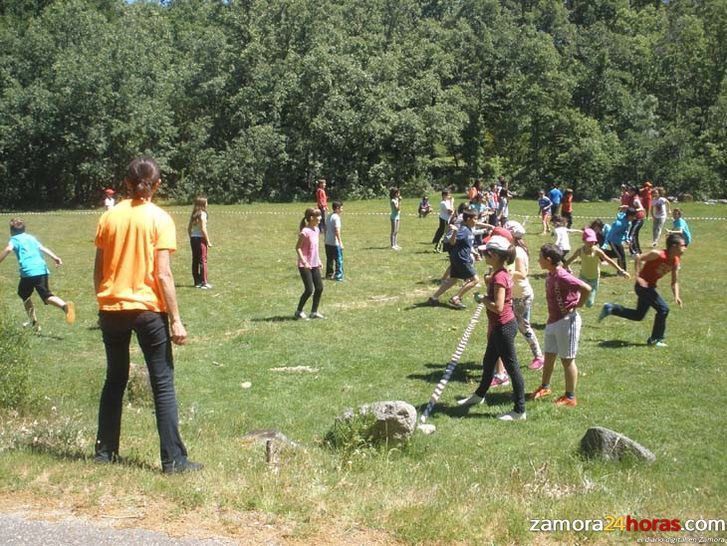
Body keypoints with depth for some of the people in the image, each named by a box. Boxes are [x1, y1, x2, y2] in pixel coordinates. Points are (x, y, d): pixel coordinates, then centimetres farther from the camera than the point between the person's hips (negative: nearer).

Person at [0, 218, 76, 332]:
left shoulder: (14, 239, 11)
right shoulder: (31, 237, 27)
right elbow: (43, 248, 16)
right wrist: (55, 258, 7)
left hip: (28, 271, -4)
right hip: (42, 269, 4)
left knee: (24, 294, 20)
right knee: (47, 295, -2)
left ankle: (33, 321, 18)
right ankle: (65, 305, -33)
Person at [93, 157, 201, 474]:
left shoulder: (109, 216, 4)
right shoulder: (159, 219, -8)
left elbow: (98, 269, 7)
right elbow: (163, 274, -12)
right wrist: (175, 319, -9)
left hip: (111, 308, 4)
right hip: (147, 309, -4)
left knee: (115, 380, 18)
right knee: (163, 384, 1)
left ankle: (105, 451, 23)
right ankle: (173, 460, -1)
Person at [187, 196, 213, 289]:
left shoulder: (194, 214, 10)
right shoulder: (202, 214, -11)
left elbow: (189, 228, 12)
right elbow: (203, 229, -17)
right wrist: (208, 241, -12)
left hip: (193, 238, 7)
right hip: (200, 239, -7)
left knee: (195, 261, 11)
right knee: (203, 261, -3)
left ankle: (197, 282, 18)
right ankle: (204, 282, -3)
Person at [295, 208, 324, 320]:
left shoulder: (316, 230, 8)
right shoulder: (305, 232, -17)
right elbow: (298, 248, -16)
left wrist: (318, 260, 17)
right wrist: (304, 262, -23)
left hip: (314, 264, 8)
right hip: (304, 265, -8)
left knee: (319, 288, 6)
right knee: (309, 290, -7)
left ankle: (314, 312, 17)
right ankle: (299, 312, 9)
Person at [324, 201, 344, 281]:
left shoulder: (329, 216, 11)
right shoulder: (336, 217, -15)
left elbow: (326, 229, 16)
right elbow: (337, 231, -22)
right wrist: (340, 242, -21)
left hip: (327, 242, 9)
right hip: (335, 243, -9)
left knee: (329, 259, 17)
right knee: (339, 259, -1)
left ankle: (329, 274, 25)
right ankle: (338, 276, 0)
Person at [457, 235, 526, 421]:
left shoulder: (499, 277, -23)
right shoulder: (500, 274, 8)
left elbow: (498, 307, -28)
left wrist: (482, 299, -13)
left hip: (503, 327, -10)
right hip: (499, 326, 10)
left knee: (511, 367, -2)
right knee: (488, 362, 26)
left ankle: (520, 411, 6)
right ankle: (479, 395, 46)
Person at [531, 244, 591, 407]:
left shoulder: (562, 277, -23)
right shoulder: (550, 275, 5)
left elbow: (586, 288, -30)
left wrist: (577, 305, -17)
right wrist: (550, 318, 12)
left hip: (566, 321, -9)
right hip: (553, 321, 9)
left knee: (567, 359, 2)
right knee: (549, 356, 20)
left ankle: (570, 397, 12)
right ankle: (545, 387, 39)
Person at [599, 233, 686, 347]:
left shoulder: (676, 262, 1)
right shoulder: (658, 254, -22)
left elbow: (675, 282, 7)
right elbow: (639, 258, -21)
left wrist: (676, 296, -8)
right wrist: (638, 277, -26)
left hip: (650, 287, 9)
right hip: (643, 285, -9)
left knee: (638, 315, 16)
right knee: (663, 309, -14)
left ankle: (610, 308, 25)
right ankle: (655, 340, -2)